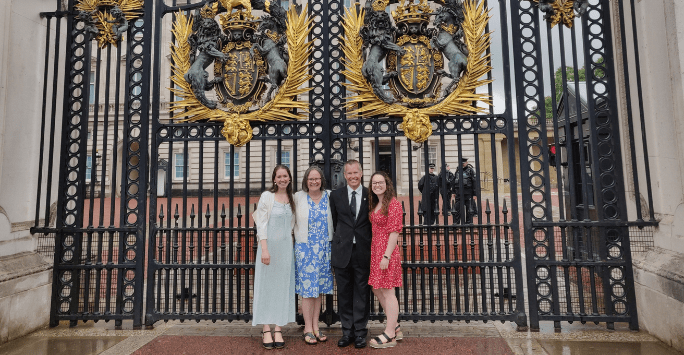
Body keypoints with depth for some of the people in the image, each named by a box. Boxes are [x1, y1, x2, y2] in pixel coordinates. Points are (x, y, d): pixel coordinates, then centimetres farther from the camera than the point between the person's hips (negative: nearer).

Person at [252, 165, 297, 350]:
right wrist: (264, 249, -16)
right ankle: (266, 330, 10)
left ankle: (278, 330, 13)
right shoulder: (267, 196, -3)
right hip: (269, 245, -4)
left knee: (283, 287, 5)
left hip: (286, 247, 4)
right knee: (266, 285, 2)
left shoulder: (293, 199, 10)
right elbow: (261, 224, -8)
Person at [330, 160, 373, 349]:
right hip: (342, 252, 1)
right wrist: (339, 240, 10)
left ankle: (360, 332, 20)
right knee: (344, 293, 9)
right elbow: (334, 222, 12)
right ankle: (347, 331, 22)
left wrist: (371, 246, 2)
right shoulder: (336, 195, 5)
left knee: (362, 293, 7)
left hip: (363, 252, -1)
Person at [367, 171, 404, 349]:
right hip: (375, 250, 9)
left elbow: (394, 232, -17)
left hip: (386, 251, -9)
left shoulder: (393, 203, -12)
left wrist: (386, 256, -20)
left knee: (387, 291, -1)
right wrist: (374, 253, 12)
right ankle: (395, 327, 29)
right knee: (377, 289, 15)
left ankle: (390, 335, 11)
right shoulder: (375, 204, 14)